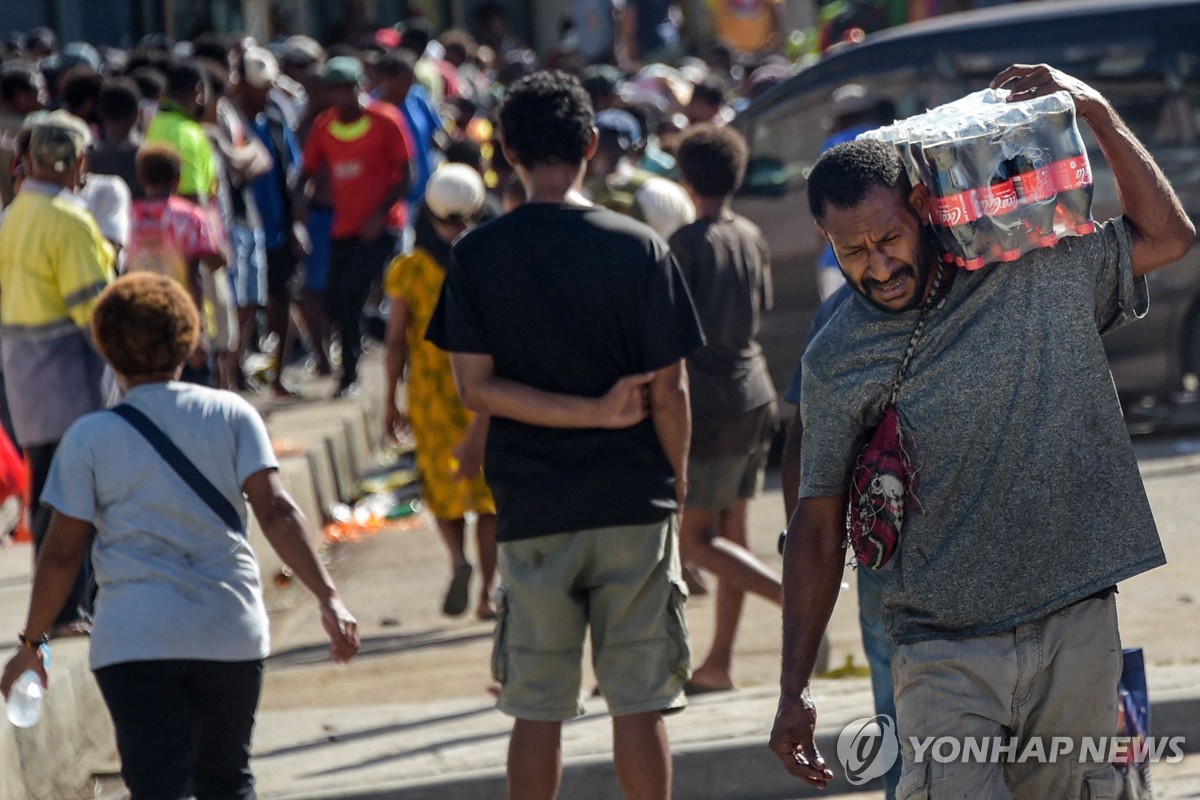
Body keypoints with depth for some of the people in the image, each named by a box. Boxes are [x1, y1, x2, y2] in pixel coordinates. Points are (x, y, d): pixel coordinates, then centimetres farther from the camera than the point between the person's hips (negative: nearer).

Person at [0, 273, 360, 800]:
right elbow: (275, 510, -8)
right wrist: (328, 598, -10)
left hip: (134, 641, -2)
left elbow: (61, 554, 2)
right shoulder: (231, 416, 2)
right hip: (231, 634, 2)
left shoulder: (89, 438, 0)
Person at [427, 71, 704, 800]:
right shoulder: (639, 248, -5)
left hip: (532, 510, 1)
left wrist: (594, 411, -7)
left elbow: (474, 386, -7)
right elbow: (669, 389, -5)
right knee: (639, 703, 4)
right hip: (634, 500, -1)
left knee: (537, 709, 7)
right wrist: (677, 483, 10)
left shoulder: (478, 255, -2)